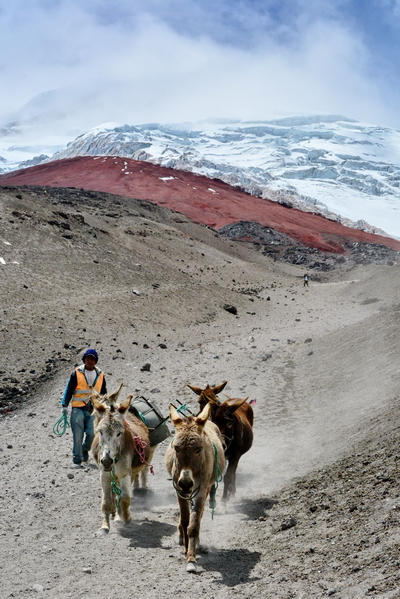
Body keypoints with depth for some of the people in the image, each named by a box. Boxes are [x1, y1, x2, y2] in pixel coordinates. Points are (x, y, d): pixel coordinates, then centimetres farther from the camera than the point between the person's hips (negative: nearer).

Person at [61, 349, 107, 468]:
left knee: (92, 433, -11)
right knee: (78, 436, -3)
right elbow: (69, 389, 3)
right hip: (78, 409, -2)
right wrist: (64, 405, -3)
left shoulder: (100, 375, 12)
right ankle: (77, 460, 6)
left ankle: (85, 449, 19)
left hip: (93, 410, 2)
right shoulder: (77, 373, 2)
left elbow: (103, 393, 22)